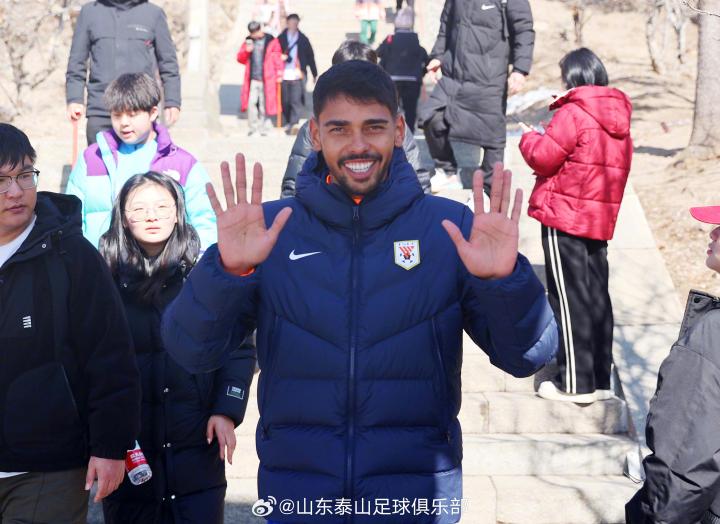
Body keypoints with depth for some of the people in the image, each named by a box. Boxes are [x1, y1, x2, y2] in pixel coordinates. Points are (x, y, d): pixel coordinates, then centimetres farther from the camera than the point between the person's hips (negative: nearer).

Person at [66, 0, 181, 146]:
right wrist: (74, 99, 2)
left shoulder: (154, 13, 7)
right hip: (100, 112, 1)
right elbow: (77, 61, 11)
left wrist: (172, 103, 3)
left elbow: (168, 63, 9)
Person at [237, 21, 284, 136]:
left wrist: (279, 74, -5)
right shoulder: (248, 41, 11)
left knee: (264, 104, 1)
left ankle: (263, 128, 11)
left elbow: (277, 59, -1)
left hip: (266, 79, -3)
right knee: (251, 102, -2)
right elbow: (240, 58, 13)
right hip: (252, 79, 3)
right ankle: (253, 127, 10)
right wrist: (246, 51, -7)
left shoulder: (271, 41, -1)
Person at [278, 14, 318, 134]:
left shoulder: (303, 39, 7)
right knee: (285, 101, 6)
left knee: (296, 100, -10)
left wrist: (314, 74, 13)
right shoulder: (281, 39, 6)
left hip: (298, 75, -1)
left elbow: (310, 57, 11)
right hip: (284, 75, 1)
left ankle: (294, 124, -9)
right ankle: (288, 122, 22)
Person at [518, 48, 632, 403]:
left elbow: (544, 157, -14)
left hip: (564, 218, -8)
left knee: (569, 298, -2)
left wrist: (529, 138, 7)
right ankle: (599, 379, 20)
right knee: (597, 297, 13)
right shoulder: (618, 119, 11)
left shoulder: (573, 113, -14)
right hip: (601, 220, 8)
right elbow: (616, 166, 15)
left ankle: (575, 384, 1)